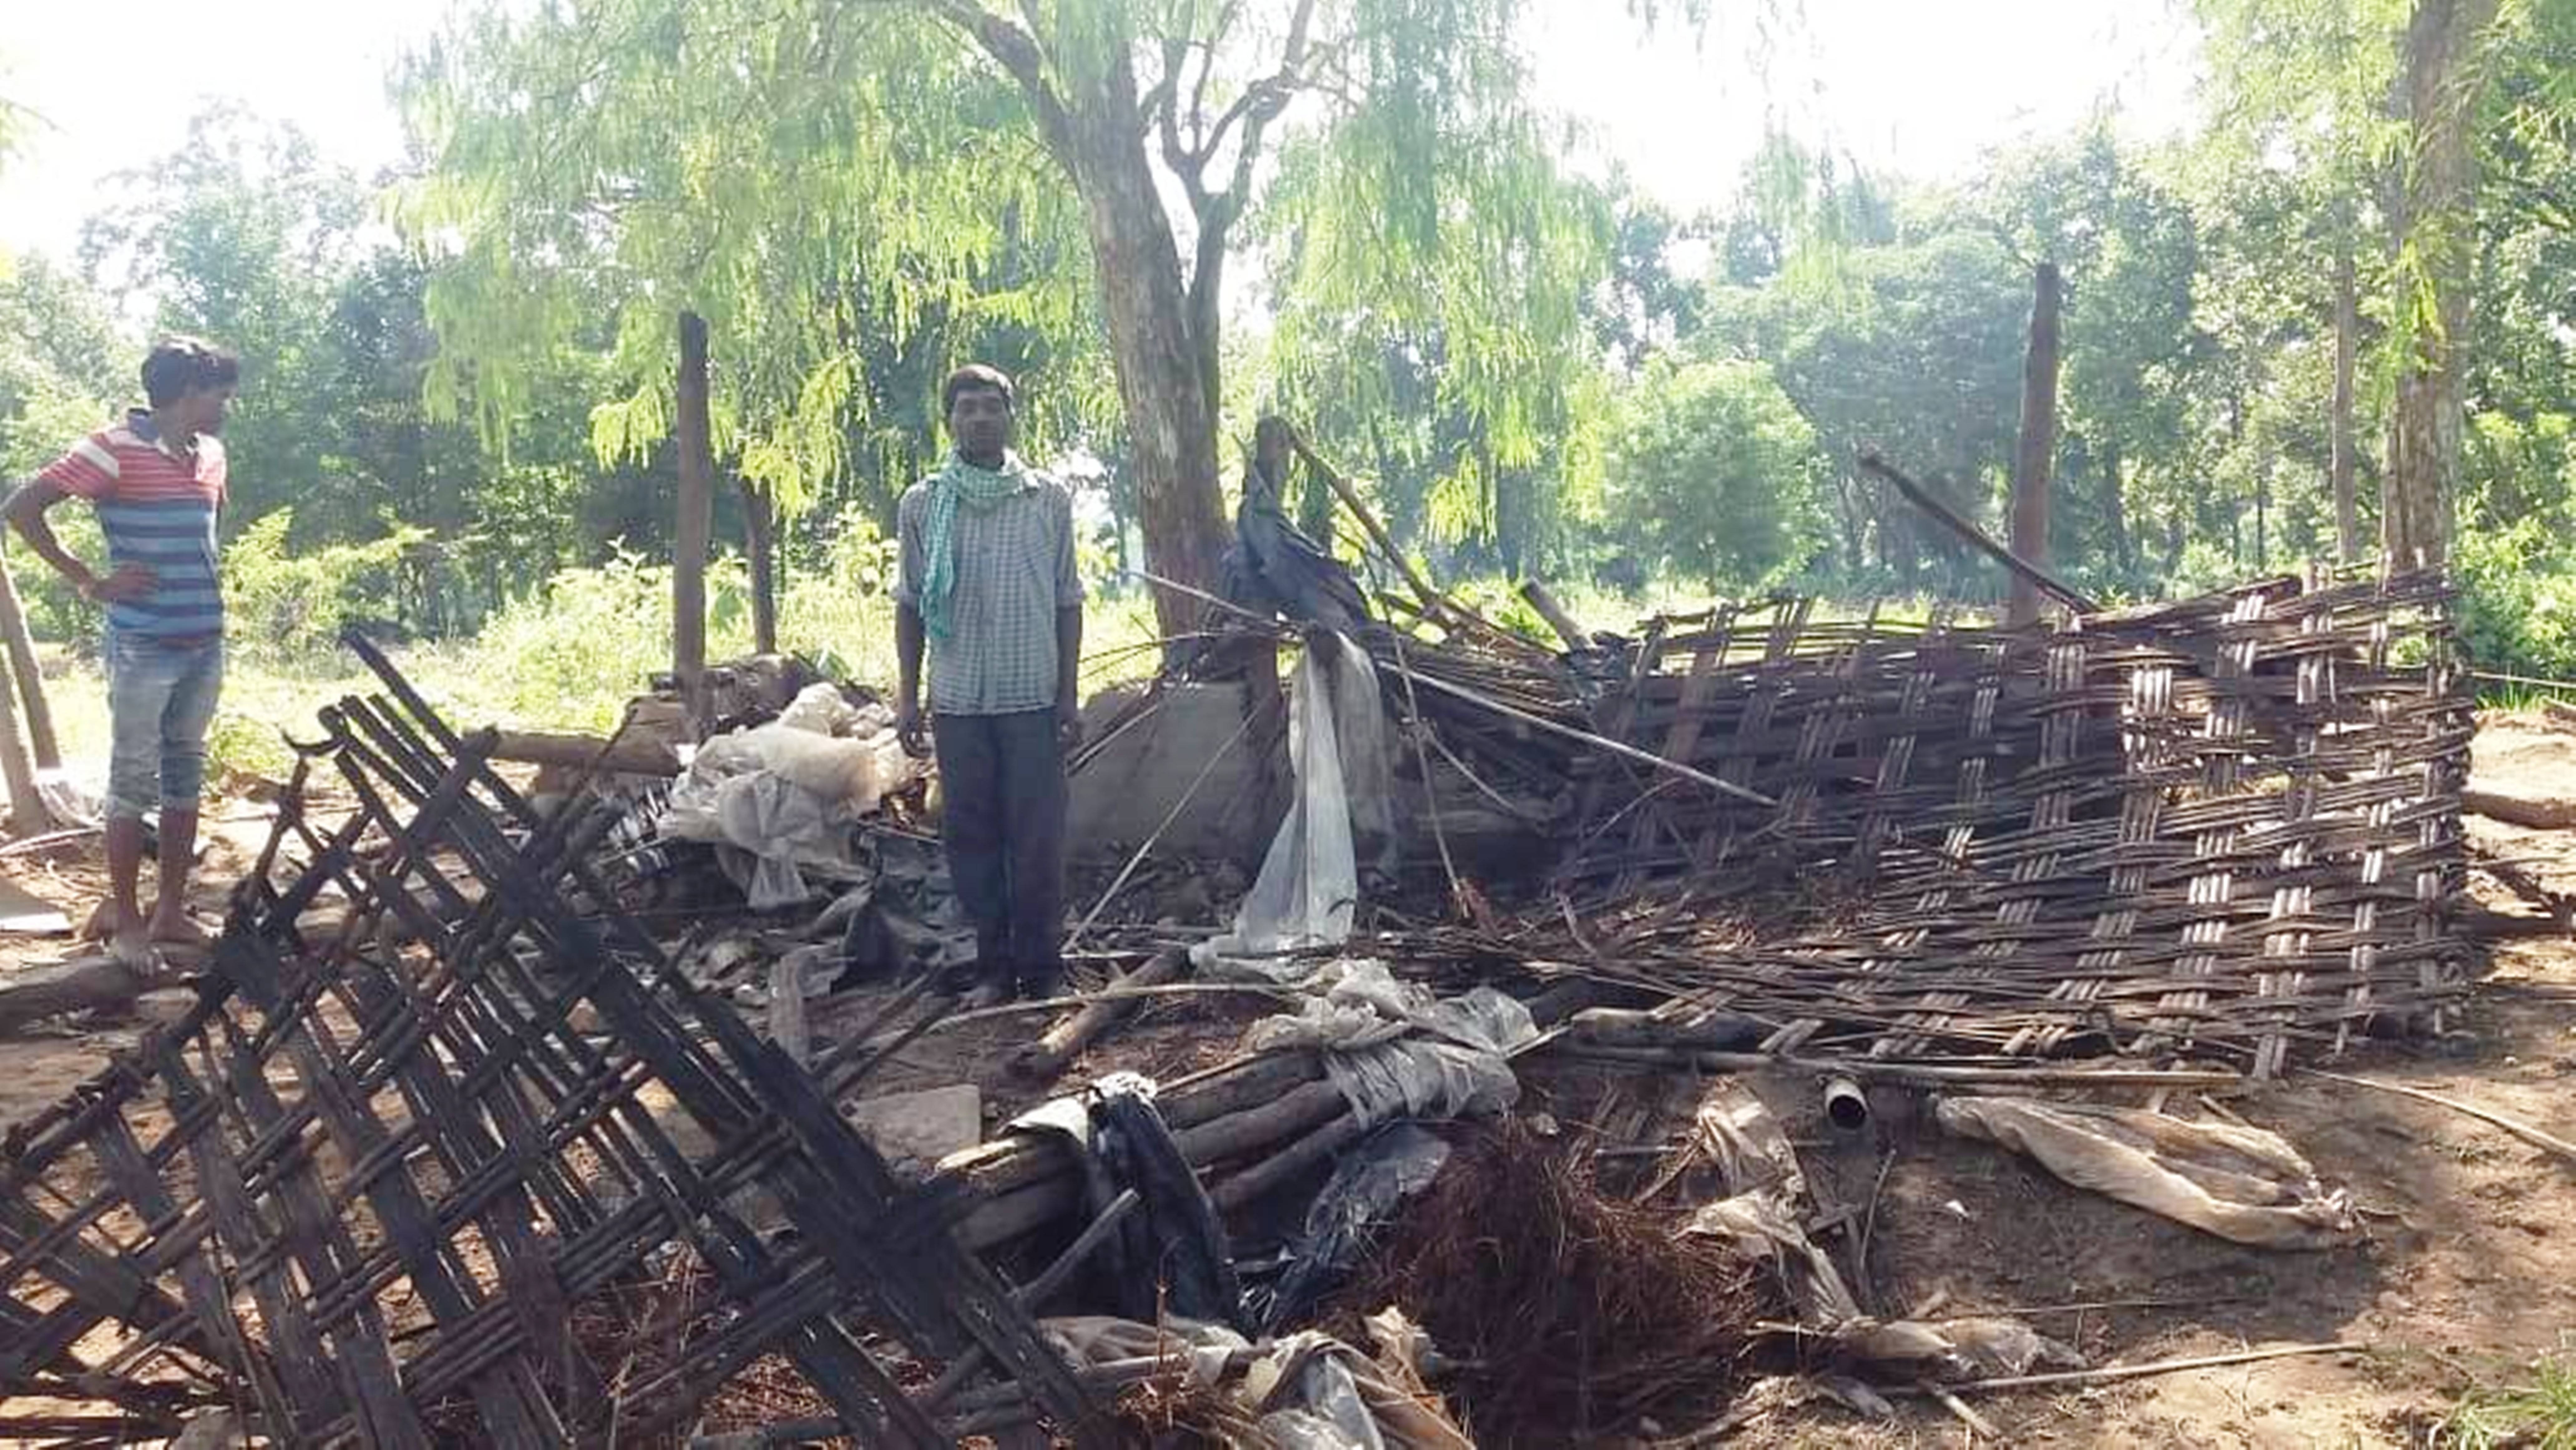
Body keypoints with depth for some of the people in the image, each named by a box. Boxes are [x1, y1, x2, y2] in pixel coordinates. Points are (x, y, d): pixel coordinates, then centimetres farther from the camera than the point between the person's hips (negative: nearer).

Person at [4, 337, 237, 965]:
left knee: (186, 779, 12)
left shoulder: (211, 454, 10)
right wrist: (90, 582, -13)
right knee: (134, 784, 1)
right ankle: (125, 918, 11)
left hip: (206, 646, 7)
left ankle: (172, 911, 21)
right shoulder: (116, 449, -11)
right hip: (144, 649, -7)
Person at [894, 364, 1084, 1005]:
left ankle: (1042, 968, 10)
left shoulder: (1050, 500, 4)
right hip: (957, 703, 1)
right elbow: (910, 606, 8)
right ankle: (993, 966, 16)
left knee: (1038, 837, 0)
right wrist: (907, 697, 3)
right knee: (970, 836, 6)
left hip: (1034, 699, -1)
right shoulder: (921, 505, 5)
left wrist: (1069, 694, 1)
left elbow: (1068, 602, 6)